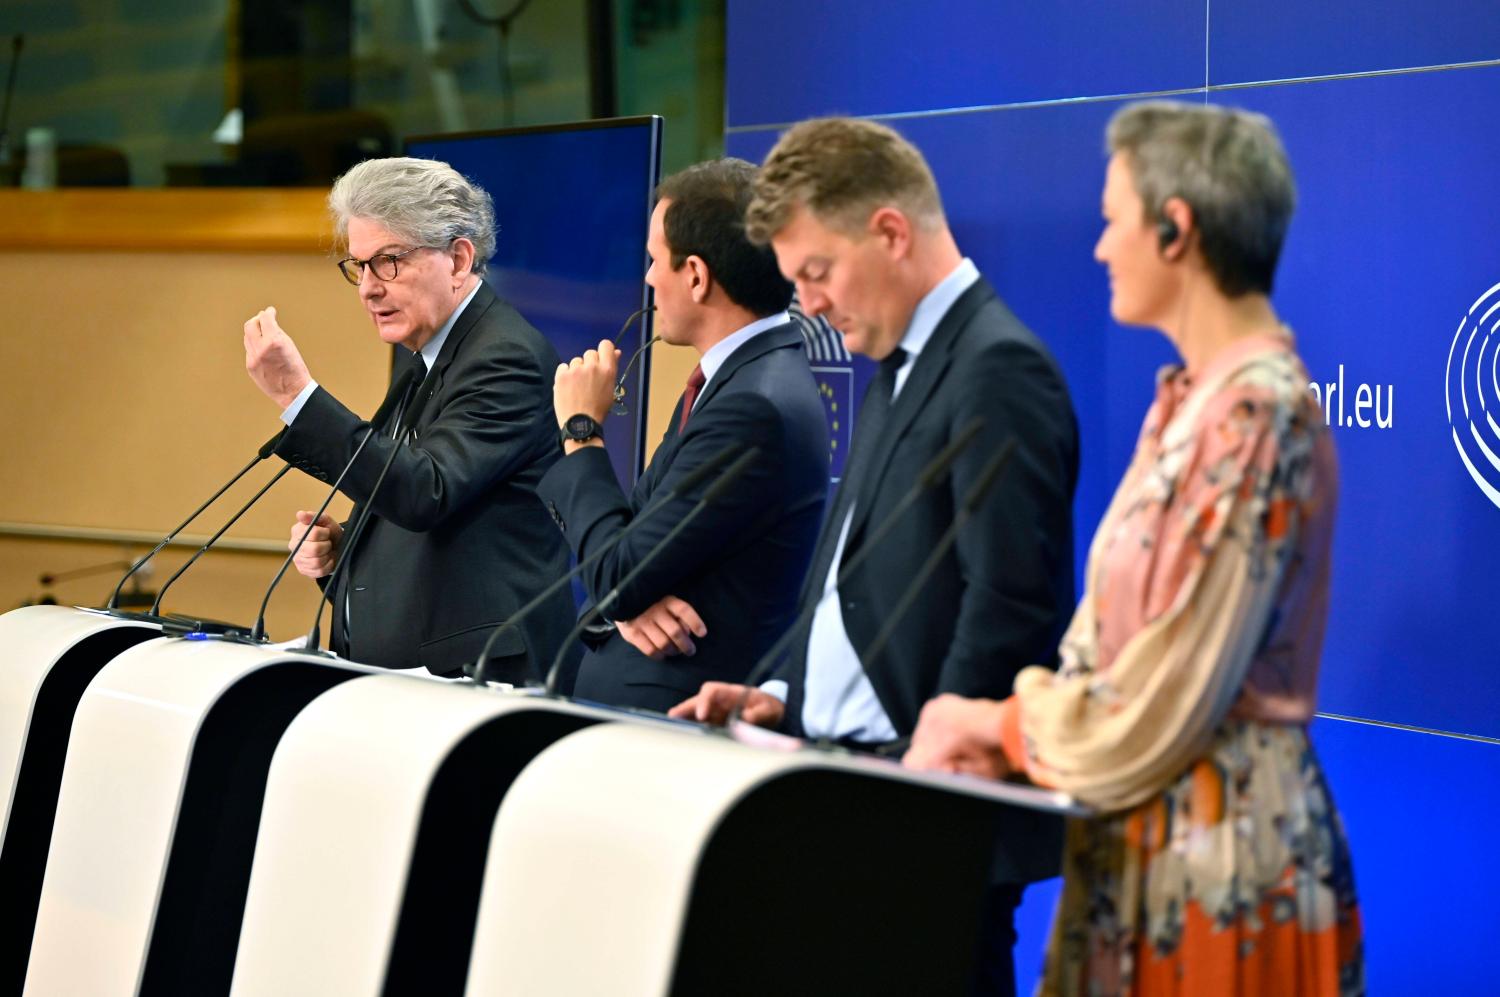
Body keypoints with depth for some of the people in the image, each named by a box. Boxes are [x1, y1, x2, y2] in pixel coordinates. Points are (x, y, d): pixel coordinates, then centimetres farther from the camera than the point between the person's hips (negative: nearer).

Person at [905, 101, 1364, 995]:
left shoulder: (1256, 418, -17)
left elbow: (1148, 721, -18)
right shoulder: (1188, 400, 13)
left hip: (1218, 858, -9)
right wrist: (992, 732, -2)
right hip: (1138, 854, 9)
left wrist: (993, 721, -3)